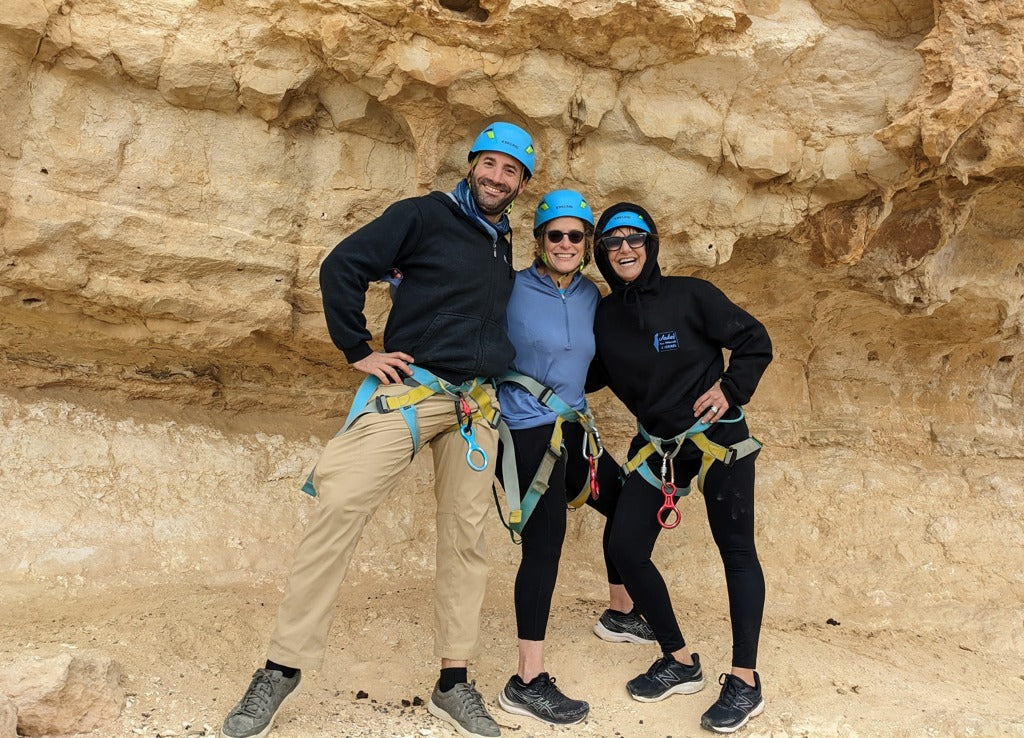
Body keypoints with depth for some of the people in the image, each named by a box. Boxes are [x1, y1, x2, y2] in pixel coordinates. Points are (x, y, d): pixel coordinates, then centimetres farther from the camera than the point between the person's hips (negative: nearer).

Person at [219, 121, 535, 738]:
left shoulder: (506, 248, 18)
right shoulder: (425, 215, 1)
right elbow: (343, 267, -4)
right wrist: (359, 350, -7)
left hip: (475, 406, 5)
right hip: (409, 388, -5)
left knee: (466, 536, 4)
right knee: (341, 507, -16)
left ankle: (454, 683, 15)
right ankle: (283, 668, -5)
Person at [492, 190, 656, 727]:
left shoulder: (590, 296, 9)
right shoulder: (512, 289, -10)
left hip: (571, 430, 8)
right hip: (526, 434, -8)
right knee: (544, 544, -14)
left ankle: (620, 616, 41)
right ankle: (527, 684, -6)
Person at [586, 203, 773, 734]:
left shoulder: (690, 295, -11)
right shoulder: (603, 317, 1)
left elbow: (755, 342, -5)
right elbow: (595, 375, 11)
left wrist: (731, 390, -17)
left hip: (715, 436, -5)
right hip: (656, 444, 5)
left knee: (736, 550, -2)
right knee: (625, 547, -1)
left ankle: (745, 682, 8)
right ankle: (680, 663, 15)